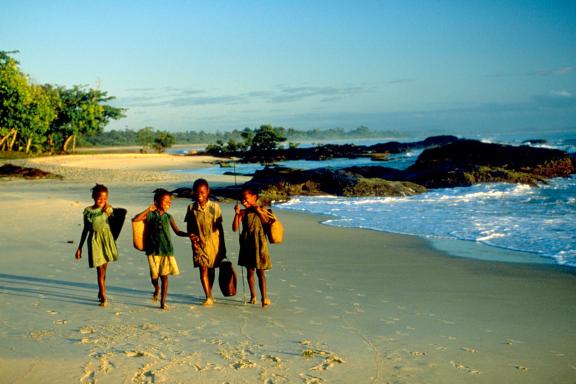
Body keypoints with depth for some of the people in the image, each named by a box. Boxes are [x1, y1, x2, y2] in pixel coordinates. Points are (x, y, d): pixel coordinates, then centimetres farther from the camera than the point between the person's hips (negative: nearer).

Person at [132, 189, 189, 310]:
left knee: (164, 276, 1)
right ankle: (156, 289, 41)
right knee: (154, 276, 6)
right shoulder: (150, 215, -2)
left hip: (166, 250, 1)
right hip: (153, 250, -1)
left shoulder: (168, 217, 4)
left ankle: (163, 302, 11)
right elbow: (135, 219, -15)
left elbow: (177, 231, 6)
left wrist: (188, 234, -12)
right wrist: (148, 209, -17)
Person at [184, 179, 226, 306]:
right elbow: (189, 226, 9)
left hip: (213, 243, 0)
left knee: (211, 269, 11)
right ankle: (208, 297, -5)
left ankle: (210, 294, 29)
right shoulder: (191, 208, 0)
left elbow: (220, 227, 2)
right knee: (203, 269, -8)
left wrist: (222, 245, 3)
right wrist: (191, 235, -13)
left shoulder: (215, 207, -3)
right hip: (199, 243, 0)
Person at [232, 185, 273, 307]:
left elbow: (268, 223, -12)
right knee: (250, 271, 11)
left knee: (260, 272, -2)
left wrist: (259, 212, -19)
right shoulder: (243, 212, 1)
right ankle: (252, 295, 23)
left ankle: (264, 297, 1)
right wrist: (237, 213, -16)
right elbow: (235, 228, -6)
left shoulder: (262, 210, -3)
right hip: (247, 244, 3)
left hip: (259, 244, -3)